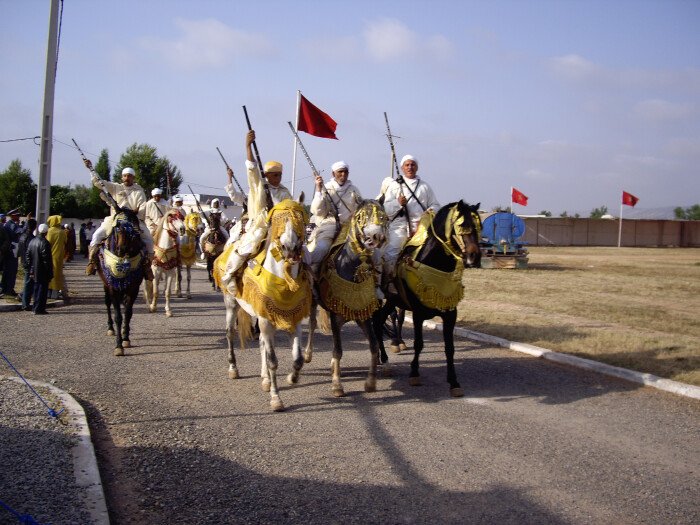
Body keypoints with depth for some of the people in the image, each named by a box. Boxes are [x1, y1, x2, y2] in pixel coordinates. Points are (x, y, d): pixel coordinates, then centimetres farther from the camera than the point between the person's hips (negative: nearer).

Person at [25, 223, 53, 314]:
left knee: (36, 289, 17)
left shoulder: (32, 241, 7)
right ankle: (39, 309, -2)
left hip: (34, 272, 7)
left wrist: (29, 270, 14)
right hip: (42, 272, -7)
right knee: (42, 289, -1)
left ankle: (36, 307, 24)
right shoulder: (45, 243, -16)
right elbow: (47, 259, -18)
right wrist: (49, 273, -13)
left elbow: (27, 256, 10)